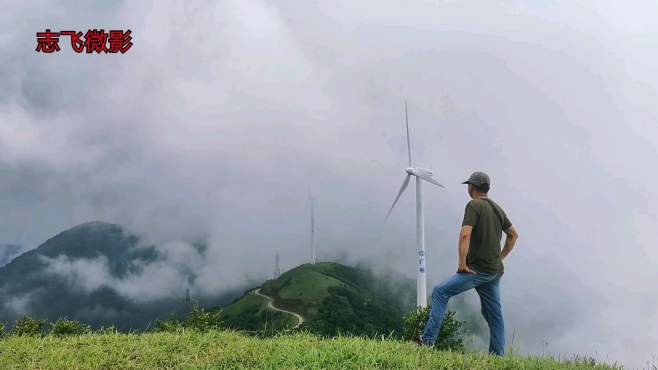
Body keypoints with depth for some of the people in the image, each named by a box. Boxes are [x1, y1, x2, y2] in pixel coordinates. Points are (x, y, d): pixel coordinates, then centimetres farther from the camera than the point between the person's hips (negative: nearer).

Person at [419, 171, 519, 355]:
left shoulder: (474, 206, -10)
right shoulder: (497, 208, 15)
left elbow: (465, 235, -23)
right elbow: (513, 234, 24)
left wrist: (462, 263, -18)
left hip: (478, 269, -8)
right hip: (495, 270, 8)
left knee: (440, 292, -6)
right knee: (494, 314, 12)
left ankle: (428, 340, -10)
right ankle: (498, 355, 14)